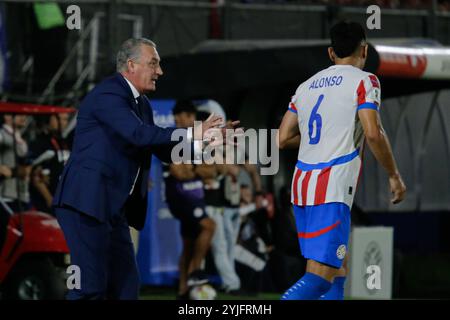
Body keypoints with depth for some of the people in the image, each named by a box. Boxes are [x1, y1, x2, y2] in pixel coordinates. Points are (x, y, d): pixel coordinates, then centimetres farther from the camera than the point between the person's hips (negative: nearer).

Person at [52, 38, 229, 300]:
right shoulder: (108, 94, -12)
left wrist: (202, 144, 2)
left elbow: (165, 150, 18)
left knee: (126, 286, 7)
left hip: (113, 208, 10)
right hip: (87, 202, -10)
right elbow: (138, 134, -26)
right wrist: (192, 134, -24)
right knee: (91, 286, -13)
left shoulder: (141, 103, 18)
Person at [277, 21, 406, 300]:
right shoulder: (363, 81, -1)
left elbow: (283, 138, 15)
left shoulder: (307, 86, 17)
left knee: (337, 269, 18)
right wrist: (395, 176, -2)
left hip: (302, 183, 7)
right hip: (333, 188, -7)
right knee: (320, 276, -13)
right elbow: (373, 133, -13)